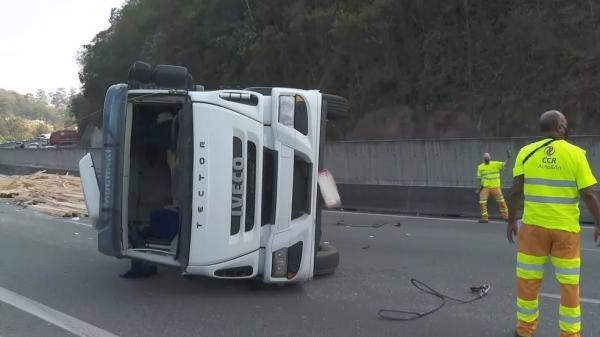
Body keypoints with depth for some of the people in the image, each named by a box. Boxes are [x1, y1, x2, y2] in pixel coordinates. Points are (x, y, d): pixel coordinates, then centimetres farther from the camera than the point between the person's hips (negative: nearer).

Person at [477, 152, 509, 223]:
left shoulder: (496, 164, 0)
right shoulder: (480, 167, 4)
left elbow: (505, 164, -12)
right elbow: (479, 178, 6)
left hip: (496, 187, 0)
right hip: (485, 187, 0)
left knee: (501, 201, 7)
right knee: (482, 202, -9)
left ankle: (506, 216, 22)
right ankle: (484, 218, 0)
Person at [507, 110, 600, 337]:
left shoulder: (526, 152, -2)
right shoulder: (575, 154, -6)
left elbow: (515, 191, -5)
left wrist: (511, 221, 5)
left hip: (534, 225, 1)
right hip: (566, 228, -1)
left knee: (528, 279, 12)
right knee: (569, 283, 12)